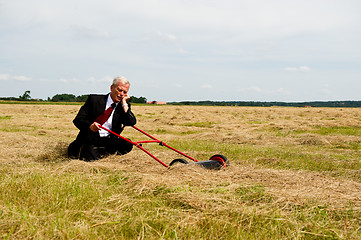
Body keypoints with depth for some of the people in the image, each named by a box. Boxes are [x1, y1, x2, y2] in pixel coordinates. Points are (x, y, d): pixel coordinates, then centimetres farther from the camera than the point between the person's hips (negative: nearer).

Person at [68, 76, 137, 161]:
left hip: (109, 140, 3)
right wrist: (90, 125, -27)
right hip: (90, 140, -3)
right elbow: (78, 120, -6)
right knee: (91, 156, -28)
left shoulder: (124, 106, 6)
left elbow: (132, 122, -12)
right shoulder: (94, 99, -2)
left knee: (128, 145, -21)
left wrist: (124, 103, -12)